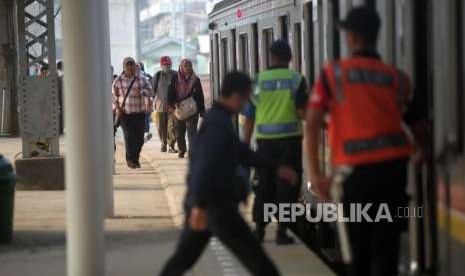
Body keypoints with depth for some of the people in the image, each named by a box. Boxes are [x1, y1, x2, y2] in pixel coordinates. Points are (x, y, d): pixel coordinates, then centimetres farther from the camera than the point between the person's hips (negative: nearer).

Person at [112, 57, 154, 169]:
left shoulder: (142, 80, 7)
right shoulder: (118, 81, 4)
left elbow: (151, 92, -3)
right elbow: (113, 97, 10)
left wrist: (141, 92, -23)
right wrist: (117, 108, -4)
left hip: (140, 114, 2)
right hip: (125, 114, -2)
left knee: (139, 138, 3)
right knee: (129, 137, -14)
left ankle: (135, 159, 20)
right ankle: (130, 159, -4)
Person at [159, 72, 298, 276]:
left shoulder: (218, 118, 15)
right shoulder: (219, 123, -18)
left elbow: (241, 152, 25)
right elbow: (205, 164, -28)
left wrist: (276, 168, 27)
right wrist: (200, 205, -33)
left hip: (202, 202, 10)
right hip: (216, 205, -10)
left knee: (183, 258, 14)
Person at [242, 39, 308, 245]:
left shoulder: (258, 80, 1)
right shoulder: (296, 79, -4)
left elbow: (249, 117, 3)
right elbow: (301, 113, -11)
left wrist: (245, 145, 10)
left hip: (265, 139, 2)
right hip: (290, 137, -2)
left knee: (264, 185, 13)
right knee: (287, 185, 4)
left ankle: (259, 229, 17)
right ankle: (282, 231, 1)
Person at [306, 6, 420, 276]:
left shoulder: (333, 73, 2)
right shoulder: (397, 77, 7)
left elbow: (312, 124, -3)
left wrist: (316, 174, -2)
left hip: (357, 166, -1)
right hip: (394, 162, 1)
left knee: (360, 246, 14)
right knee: (386, 244, 5)